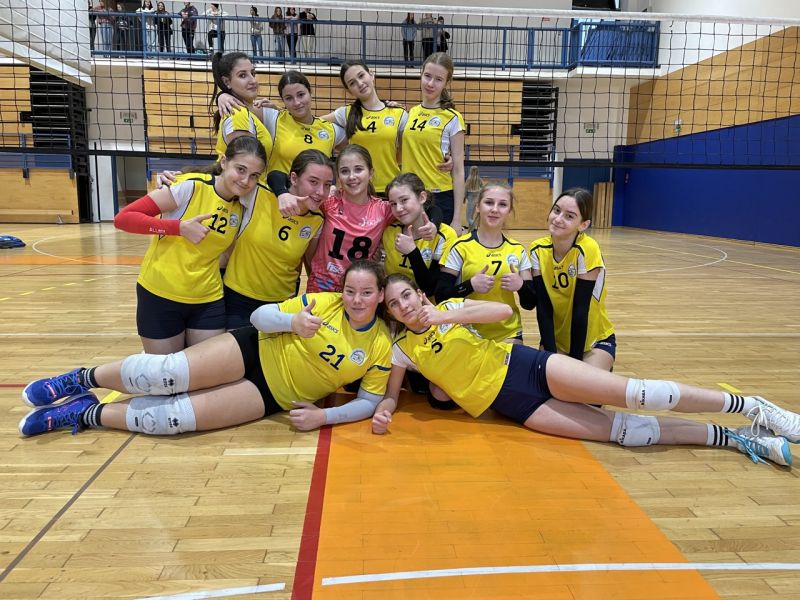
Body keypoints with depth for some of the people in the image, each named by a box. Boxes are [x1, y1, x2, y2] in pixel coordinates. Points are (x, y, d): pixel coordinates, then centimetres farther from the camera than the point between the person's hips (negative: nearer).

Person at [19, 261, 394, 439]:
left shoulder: (381, 347, -7)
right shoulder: (325, 302, -7)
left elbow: (370, 402, -2)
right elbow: (259, 316, -3)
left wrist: (323, 416, -17)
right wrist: (293, 320, -25)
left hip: (272, 395, 0)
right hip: (254, 351, 1)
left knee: (177, 416, -19)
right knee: (166, 374, -22)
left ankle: (87, 414, 3)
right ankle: (82, 379, 5)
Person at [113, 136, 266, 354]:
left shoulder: (243, 207, 0)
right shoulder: (191, 186, -17)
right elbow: (123, 218, -18)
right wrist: (180, 227, -27)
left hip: (208, 301, 4)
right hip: (160, 296, -4)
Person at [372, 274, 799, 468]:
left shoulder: (447, 308, 0)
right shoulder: (401, 349, 2)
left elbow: (504, 310, -10)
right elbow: (392, 394, 9)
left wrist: (447, 317, -18)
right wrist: (382, 412, -13)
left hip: (527, 366, 0)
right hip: (513, 406, 1)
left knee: (634, 394, -14)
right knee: (621, 431, -10)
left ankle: (750, 406, 2)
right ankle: (733, 438, -1)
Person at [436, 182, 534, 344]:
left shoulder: (517, 250, 3)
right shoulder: (461, 247, -8)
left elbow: (530, 303, 6)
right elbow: (441, 296, -9)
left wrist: (521, 286, -14)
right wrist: (471, 285, -23)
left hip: (509, 334, 3)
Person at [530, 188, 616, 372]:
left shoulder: (586, 251, -24)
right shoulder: (538, 250, -11)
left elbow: (581, 311, -22)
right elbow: (543, 308, -12)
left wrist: (575, 360, -18)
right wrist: (551, 355, -16)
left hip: (594, 340, -3)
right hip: (556, 338, 3)